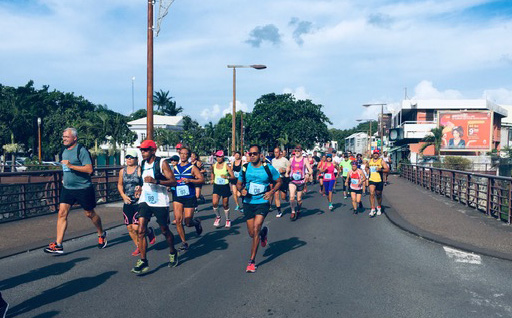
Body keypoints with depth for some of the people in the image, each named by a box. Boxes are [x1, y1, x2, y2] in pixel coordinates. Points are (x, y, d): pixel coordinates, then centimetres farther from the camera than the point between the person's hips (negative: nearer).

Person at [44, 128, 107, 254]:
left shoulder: (81, 150, -15)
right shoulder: (64, 151, 10)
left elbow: (89, 169, -23)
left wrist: (71, 166, -27)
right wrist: (64, 178, 17)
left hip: (83, 188, -7)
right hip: (67, 188, 7)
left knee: (90, 214, 8)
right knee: (62, 213, -5)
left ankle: (101, 235, 32)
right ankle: (58, 245, -5)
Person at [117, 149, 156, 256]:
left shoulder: (140, 169, -8)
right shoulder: (122, 171, 10)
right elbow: (120, 185, 19)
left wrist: (140, 190, -25)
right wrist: (123, 195, 4)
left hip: (139, 202, -6)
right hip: (127, 203, 6)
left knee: (136, 227, -13)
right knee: (129, 227, 6)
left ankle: (149, 231, 19)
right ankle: (138, 246, 24)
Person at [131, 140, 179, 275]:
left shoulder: (162, 163, -11)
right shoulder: (142, 164, 9)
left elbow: (174, 182, -17)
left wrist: (156, 181, -27)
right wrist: (141, 188, 13)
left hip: (160, 202, -5)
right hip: (145, 201, 5)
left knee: (165, 231, 9)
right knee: (141, 230, -9)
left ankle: (172, 253, 34)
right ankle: (143, 261, -5)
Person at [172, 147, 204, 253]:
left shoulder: (192, 168, -2)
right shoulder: (175, 168, 10)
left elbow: (202, 179, -8)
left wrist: (189, 180, -21)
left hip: (190, 197, -3)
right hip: (177, 197, 3)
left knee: (188, 223, -3)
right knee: (178, 220, -7)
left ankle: (196, 222, 34)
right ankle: (184, 243, 8)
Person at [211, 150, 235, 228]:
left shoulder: (226, 166, -9)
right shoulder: (214, 166, 3)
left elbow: (233, 176, -11)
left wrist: (227, 177, -27)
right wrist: (212, 180, 12)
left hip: (225, 186, -3)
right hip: (216, 186, 3)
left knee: (225, 204, 6)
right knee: (214, 203, -15)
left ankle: (228, 220, 26)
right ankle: (218, 217, 10)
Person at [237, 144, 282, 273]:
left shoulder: (268, 168, -4)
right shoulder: (245, 168, 3)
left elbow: (279, 181, 8)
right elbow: (239, 184, 14)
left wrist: (271, 192, -9)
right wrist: (241, 190, -9)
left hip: (262, 202, -3)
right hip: (248, 203, 3)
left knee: (256, 228, -19)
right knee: (252, 234, 7)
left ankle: (252, 261, -10)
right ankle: (263, 232, 46)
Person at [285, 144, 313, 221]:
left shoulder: (305, 160, -2)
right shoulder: (291, 159, 6)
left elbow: (310, 170, -8)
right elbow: (288, 167, 24)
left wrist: (308, 174, -29)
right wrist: (287, 173, 5)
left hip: (301, 181, -1)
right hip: (292, 181, 1)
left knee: (299, 199, 8)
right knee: (292, 197, -19)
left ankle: (298, 210, 35)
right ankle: (293, 211, 0)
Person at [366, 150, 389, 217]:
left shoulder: (381, 161, -1)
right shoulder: (370, 161, 9)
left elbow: (387, 169, -6)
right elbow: (366, 167, 29)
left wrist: (381, 169, -23)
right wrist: (367, 170, 8)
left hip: (379, 181, -1)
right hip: (372, 180, 2)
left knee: (379, 195, 11)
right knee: (372, 194, -16)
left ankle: (379, 208, 36)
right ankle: (373, 209, -14)